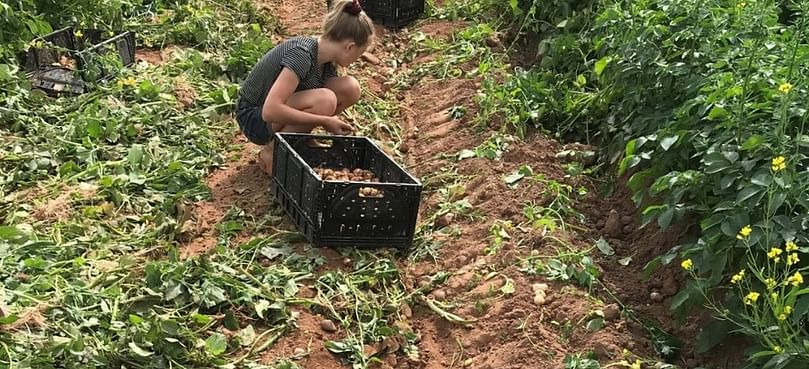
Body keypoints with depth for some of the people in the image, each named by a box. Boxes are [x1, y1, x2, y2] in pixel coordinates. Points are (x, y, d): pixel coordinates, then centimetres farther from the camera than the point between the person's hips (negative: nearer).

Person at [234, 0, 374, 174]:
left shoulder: (328, 61, -3)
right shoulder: (302, 54, -29)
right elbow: (270, 111, -37)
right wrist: (325, 121, -32)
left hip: (283, 109, 8)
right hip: (255, 118, -7)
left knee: (350, 88, -11)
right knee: (324, 100, -33)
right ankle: (271, 152, -13)